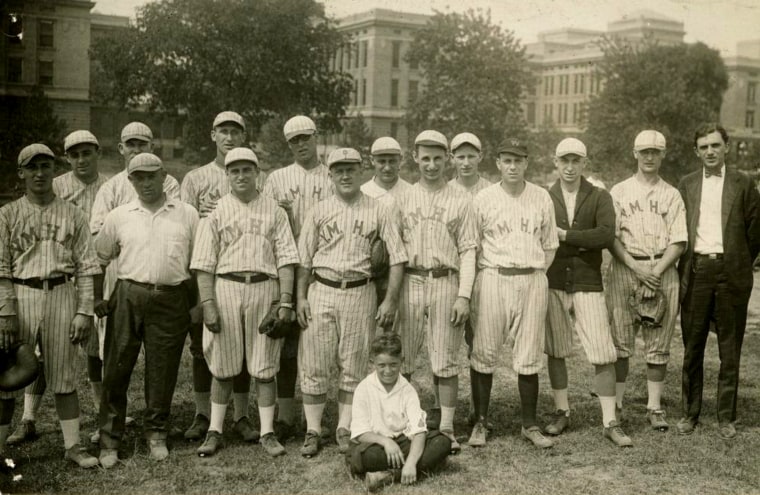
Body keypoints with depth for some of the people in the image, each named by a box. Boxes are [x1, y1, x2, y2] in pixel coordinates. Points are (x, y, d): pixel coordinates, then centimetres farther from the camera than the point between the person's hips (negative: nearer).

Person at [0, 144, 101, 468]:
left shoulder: (72, 215, 8)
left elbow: (85, 267, 4)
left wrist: (84, 311, -3)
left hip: (62, 295, 1)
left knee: (64, 376, 5)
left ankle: (73, 445, 11)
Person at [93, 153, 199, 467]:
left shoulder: (187, 215, 7)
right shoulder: (118, 217, 8)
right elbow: (99, 259, 13)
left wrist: (196, 301, 5)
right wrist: (97, 298, 5)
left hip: (172, 301, 0)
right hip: (127, 297, 0)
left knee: (162, 372, 6)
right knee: (116, 370, 1)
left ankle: (156, 434, 23)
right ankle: (109, 440, 13)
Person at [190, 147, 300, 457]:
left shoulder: (273, 211, 9)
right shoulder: (216, 211, 6)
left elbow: (285, 257, 5)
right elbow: (204, 263, 2)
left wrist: (285, 300, -5)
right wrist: (208, 303, -7)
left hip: (265, 289, 1)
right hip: (226, 288, 0)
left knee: (264, 367, 4)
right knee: (223, 366, 5)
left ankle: (267, 433, 12)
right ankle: (215, 432, 15)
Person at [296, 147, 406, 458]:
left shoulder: (379, 212, 3)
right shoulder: (318, 211, 7)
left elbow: (397, 257, 1)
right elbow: (303, 259, 9)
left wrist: (390, 300, -6)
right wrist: (301, 297, 1)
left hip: (361, 293, -1)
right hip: (321, 292, 1)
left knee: (354, 365, 5)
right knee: (314, 364, 1)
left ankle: (345, 429, 16)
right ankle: (312, 430, 11)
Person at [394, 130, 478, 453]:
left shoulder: (461, 201, 6)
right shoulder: (403, 199, 9)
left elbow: (467, 251, 2)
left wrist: (464, 295, -8)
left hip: (446, 284, -1)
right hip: (410, 283, 1)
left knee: (445, 362, 2)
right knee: (399, 360, 4)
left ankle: (446, 429, 9)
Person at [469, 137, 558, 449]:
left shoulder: (542, 198, 8)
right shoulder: (483, 199, 2)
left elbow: (549, 245, 14)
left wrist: (535, 273, 5)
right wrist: (488, 275, 1)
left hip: (532, 280, 2)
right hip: (492, 279, -1)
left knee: (529, 357, 4)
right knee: (484, 353, 0)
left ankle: (530, 425, 14)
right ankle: (480, 423, 11)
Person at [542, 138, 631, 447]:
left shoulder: (600, 198, 3)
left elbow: (607, 235, -13)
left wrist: (565, 235, -13)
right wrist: (583, 243, -10)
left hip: (588, 285, -1)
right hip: (552, 285, 1)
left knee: (603, 354, -4)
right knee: (555, 352, 9)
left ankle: (610, 422, 4)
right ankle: (561, 412, 24)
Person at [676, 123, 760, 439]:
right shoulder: (686, 185, 10)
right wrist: (686, 264, 4)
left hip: (731, 273, -1)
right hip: (695, 272, 2)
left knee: (730, 350, 5)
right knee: (692, 348, 6)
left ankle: (726, 417, 15)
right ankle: (689, 414, 16)